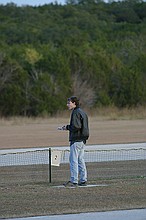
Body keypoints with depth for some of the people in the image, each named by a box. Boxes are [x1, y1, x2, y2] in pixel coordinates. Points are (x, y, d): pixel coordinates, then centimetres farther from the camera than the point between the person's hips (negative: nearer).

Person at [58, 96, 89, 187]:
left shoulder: (76, 113, -13)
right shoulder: (82, 112, 17)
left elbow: (76, 127, -22)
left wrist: (67, 127, -6)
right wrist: (67, 127, 16)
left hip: (76, 140, -10)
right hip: (82, 139, 10)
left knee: (73, 160, -8)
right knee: (81, 160, 13)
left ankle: (74, 181, -9)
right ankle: (83, 180, 14)